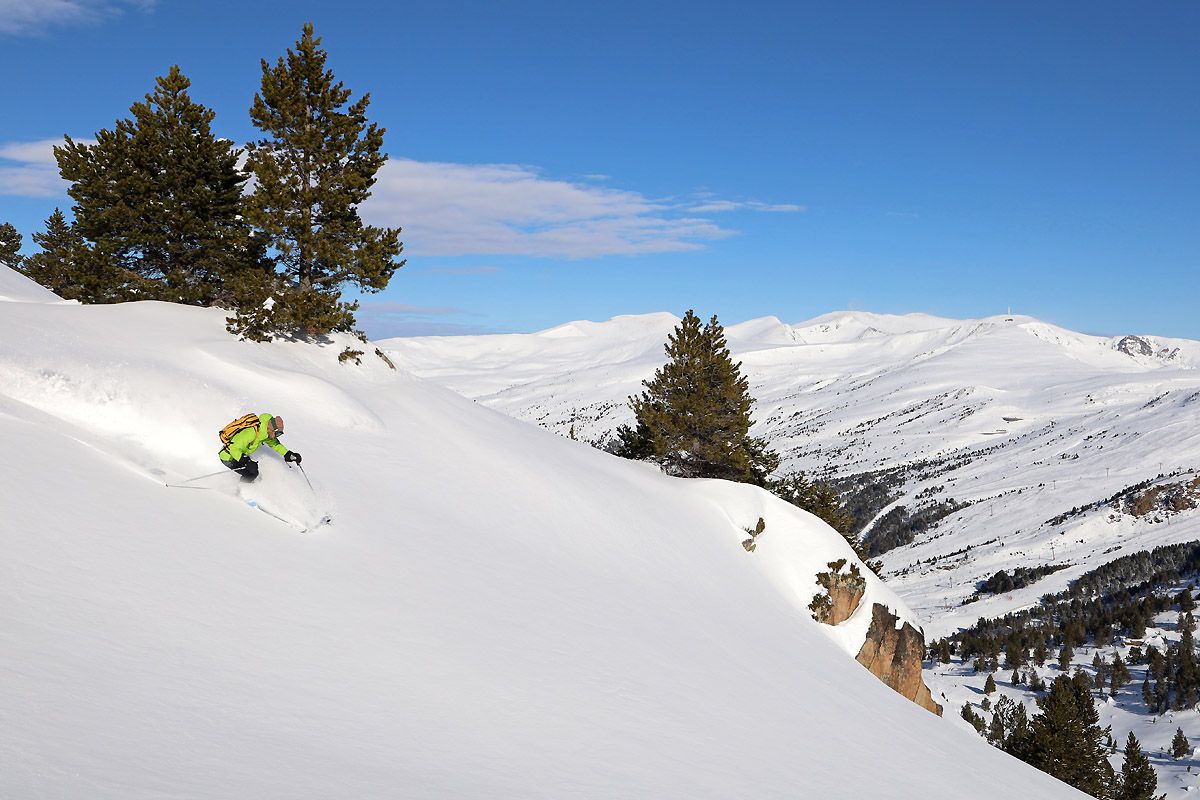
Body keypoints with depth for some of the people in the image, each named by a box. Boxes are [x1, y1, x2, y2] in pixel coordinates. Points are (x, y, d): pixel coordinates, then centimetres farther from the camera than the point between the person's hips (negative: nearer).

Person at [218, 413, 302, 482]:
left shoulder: (265, 431, -4)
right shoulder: (252, 432, -31)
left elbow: (273, 443, 13)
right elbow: (234, 448, -32)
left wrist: (287, 454, 5)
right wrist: (245, 461, -42)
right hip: (228, 458, -9)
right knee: (252, 473, -12)